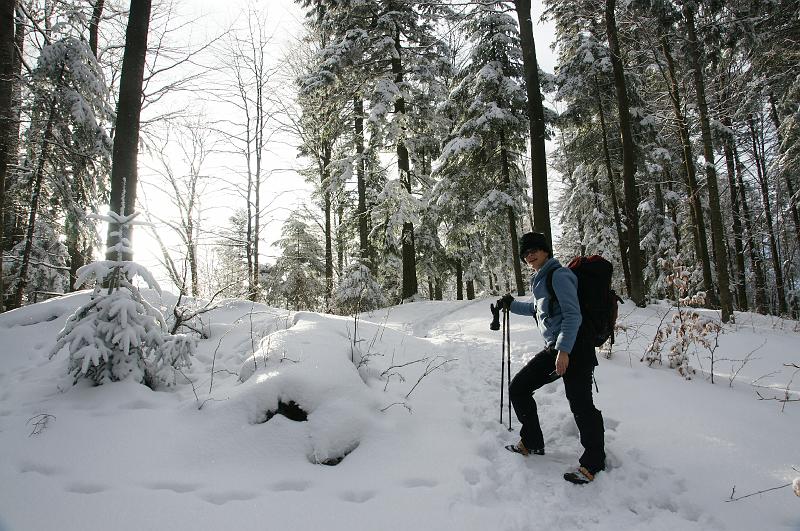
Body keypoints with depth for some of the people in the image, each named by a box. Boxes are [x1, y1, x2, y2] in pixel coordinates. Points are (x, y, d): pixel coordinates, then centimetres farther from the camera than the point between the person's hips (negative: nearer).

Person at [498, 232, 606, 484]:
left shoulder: (559, 275, -10)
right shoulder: (539, 280, 16)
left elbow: (573, 315, -19)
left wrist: (564, 350, -25)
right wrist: (512, 305, 38)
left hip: (574, 348, -10)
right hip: (553, 349, 10)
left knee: (580, 404, -9)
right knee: (518, 388, 8)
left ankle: (593, 463, 10)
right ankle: (532, 443, 22)